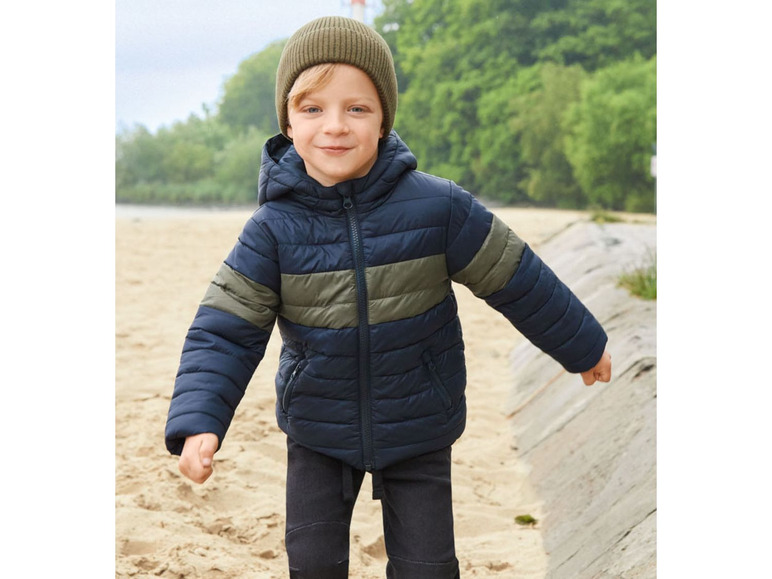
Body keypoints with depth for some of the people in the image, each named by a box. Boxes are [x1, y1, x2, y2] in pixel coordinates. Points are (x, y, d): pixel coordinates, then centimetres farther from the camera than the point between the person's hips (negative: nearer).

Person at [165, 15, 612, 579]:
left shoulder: (438, 207, -16)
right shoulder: (274, 230, -14)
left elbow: (518, 279, -5)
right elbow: (226, 331, -13)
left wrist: (583, 345, 6)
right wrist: (197, 422, -27)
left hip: (418, 432, -1)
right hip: (318, 434, 1)